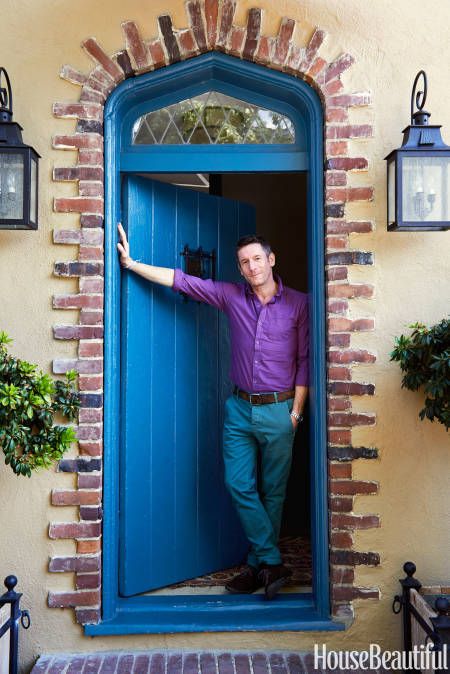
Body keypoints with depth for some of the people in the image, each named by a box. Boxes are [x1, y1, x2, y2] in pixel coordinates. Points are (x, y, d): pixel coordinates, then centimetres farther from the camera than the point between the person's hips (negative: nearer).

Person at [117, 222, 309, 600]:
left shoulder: (298, 303, -3)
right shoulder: (231, 296, 3)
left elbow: (305, 361, -2)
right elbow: (181, 281, 2)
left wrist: (296, 412, -6)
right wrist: (131, 264, -4)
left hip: (278, 410, -3)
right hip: (240, 408, 3)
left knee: (272, 491, 6)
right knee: (239, 486, -1)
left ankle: (260, 564, 18)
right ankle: (271, 563, 8)